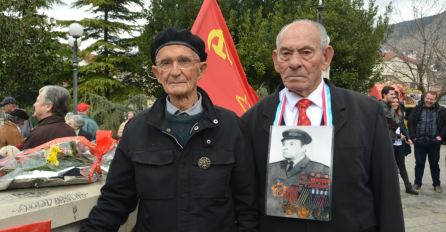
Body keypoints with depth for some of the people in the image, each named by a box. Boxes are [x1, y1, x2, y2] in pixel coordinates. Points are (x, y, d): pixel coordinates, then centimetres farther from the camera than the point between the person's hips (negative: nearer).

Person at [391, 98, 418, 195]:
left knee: (402, 165, 11)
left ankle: (408, 187, 16)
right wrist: (399, 136, -13)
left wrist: (408, 138, 5)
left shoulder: (400, 114, 12)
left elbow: (403, 127, 17)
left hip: (399, 143, 7)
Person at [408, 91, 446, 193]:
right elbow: (410, 123, 3)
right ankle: (417, 183, 20)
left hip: (434, 143, 0)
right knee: (419, 163, 8)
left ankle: (437, 184, 20)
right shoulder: (417, 109, 1)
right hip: (419, 142, 0)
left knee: (434, 164, 9)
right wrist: (413, 136, -3)